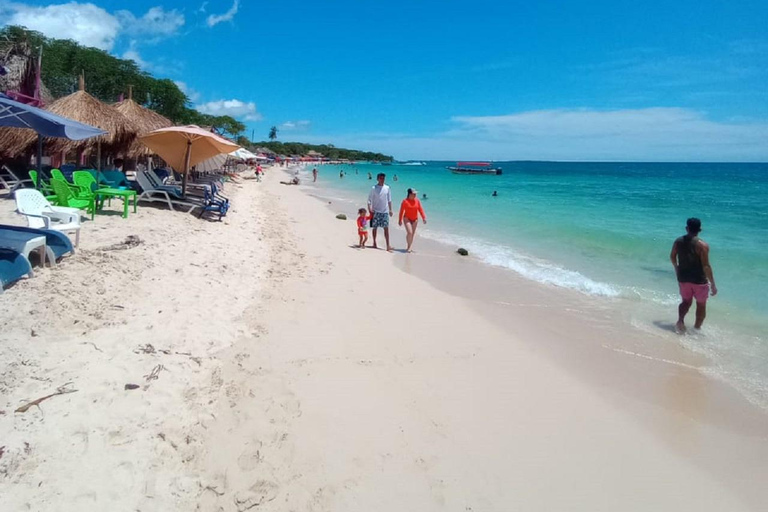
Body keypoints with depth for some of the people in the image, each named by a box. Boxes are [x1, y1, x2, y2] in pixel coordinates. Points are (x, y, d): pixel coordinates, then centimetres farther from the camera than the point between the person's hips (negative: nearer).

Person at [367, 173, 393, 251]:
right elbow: (369, 199, -4)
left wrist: (390, 209, 10)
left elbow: (389, 200, 12)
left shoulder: (387, 188, 6)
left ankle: (388, 246, -6)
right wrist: (370, 209, -14)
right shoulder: (374, 188, -4)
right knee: (375, 228, 7)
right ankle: (374, 244, 21)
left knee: (386, 228, -4)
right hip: (376, 211, -2)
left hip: (385, 211, 2)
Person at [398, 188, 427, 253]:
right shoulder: (405, 201, -10)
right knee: (409, 232, -16)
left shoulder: (417, 201, 1)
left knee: (413, 233, 6)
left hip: (415, 219, 4)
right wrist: (400, 220, -4)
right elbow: (401, 211, -5)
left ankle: (409, 247, 17)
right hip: (407, 219, -4)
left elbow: (420, 209, 3)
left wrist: (424, 217, -5)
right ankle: (408, 247, -2)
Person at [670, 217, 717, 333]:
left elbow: (672, 257, 13)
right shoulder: (702, 245, -19)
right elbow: (706, 266, -21)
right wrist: (713, 284, -14)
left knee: (686, 301, 21)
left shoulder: (678, 241, -3)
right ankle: (697, 328, 22)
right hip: (699, 280, -4)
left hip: (683, 278, 4)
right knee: (701, 304, 15)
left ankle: (680, 320, -3)